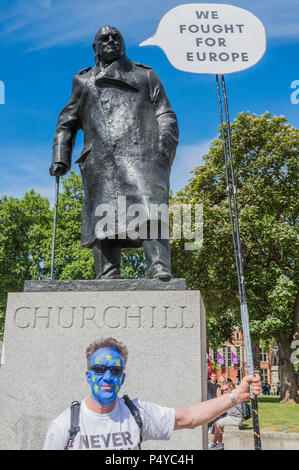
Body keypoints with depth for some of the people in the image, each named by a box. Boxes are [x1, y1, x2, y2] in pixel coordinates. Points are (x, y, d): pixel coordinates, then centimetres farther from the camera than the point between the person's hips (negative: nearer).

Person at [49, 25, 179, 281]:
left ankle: (160, 270, -29)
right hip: (100, 161, 2)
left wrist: (164, 149, -3)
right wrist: (60, 158, 11)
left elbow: (166, 117, 16)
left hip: (140, 154, -1)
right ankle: (108, 279, -10)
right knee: (104, 218, -10)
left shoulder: (146, 75, 26)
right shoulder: (83, 81, 30)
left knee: (150, 212, -21)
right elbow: (66, 124, 26)